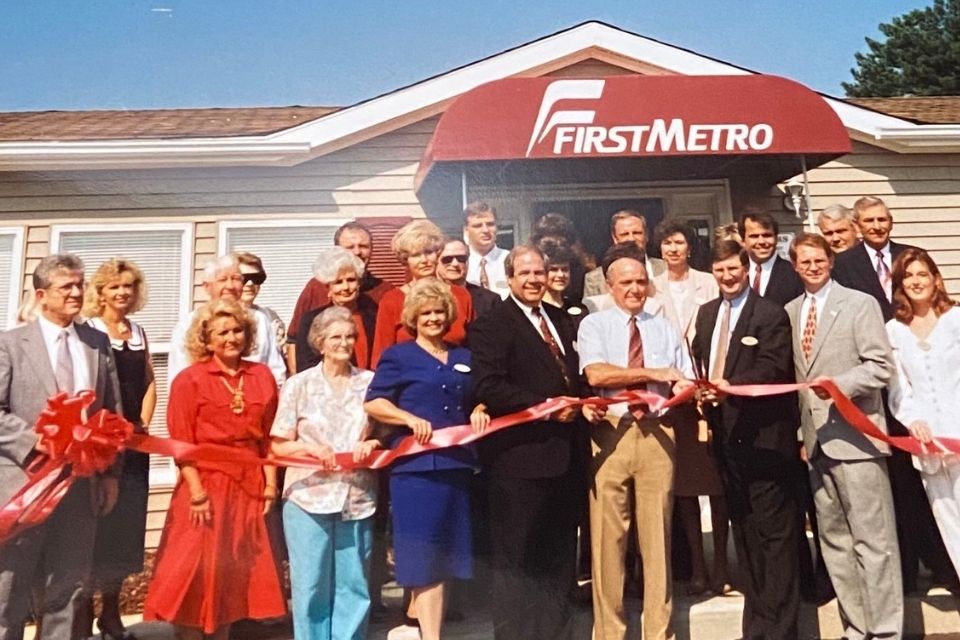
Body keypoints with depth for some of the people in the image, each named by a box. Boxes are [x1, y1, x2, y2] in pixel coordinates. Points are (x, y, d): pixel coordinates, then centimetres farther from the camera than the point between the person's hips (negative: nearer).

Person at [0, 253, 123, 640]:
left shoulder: (98, 343, 8)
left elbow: (113, 411, 9)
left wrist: (111, 473, 5)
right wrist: (35, 442, -19)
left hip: (81, 483, 3)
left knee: (68, 590, 13)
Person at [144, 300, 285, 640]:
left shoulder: (262, 376, 7)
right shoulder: (189, 380, -4)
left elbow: (269, 436, 7)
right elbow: (181, 443, -8)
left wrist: (270, 483, 2)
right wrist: (197, 492, -15)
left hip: (249, 486, 4)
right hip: (207, 485, -4)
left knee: (236, 572, 13)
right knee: (196, 572, 3)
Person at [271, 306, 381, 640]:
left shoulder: (369, 382, 5)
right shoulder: (298, 384, 2)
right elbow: (279, 445, 1)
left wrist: (371, 444, -12)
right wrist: (310, 447, -17)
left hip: (357, 498, 2)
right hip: (309, 497, -1)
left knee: (353, 586, 9)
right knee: (311, 585, 6)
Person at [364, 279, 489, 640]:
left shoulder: (463, 358, 17)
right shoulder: (398, 355, 2)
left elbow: (476, 400, 24)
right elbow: (372, 402, -4)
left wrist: (479, 412, 2)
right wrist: (410, 418, -17)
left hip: (458, 463, 5)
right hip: (416, 464, -5)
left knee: (449, 554, 10)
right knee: (425, 554, -3)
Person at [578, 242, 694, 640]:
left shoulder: (666, 329, 16)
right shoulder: (594, 325, 6)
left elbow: (685, 384, 8)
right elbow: (596, 374, -11)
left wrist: (688, 391, -15)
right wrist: (654, 373, -11)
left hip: (657, 433, 3)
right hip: (612, 433, -2)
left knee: (657, 535, 7)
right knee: (608, 536, 2)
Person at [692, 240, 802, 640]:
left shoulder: (771, 313, -7)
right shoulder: (707, 313, 14)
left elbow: (773, 369, -18)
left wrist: (729, 387, -31)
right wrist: (702, 391, -1)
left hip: (763, 434, -7)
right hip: (726, 432, 8)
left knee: (775, 531, -2)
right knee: (744, 529, 16)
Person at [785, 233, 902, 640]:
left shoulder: (860, 303, -1)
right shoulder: (790, 311, 14)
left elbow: (882, 366, -8)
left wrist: (839, 384, -22)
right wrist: (799, 423, 9)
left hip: (853, 434, -6)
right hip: (815, 437, 6)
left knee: (872, 541, -3)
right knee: (834, 541, 11)